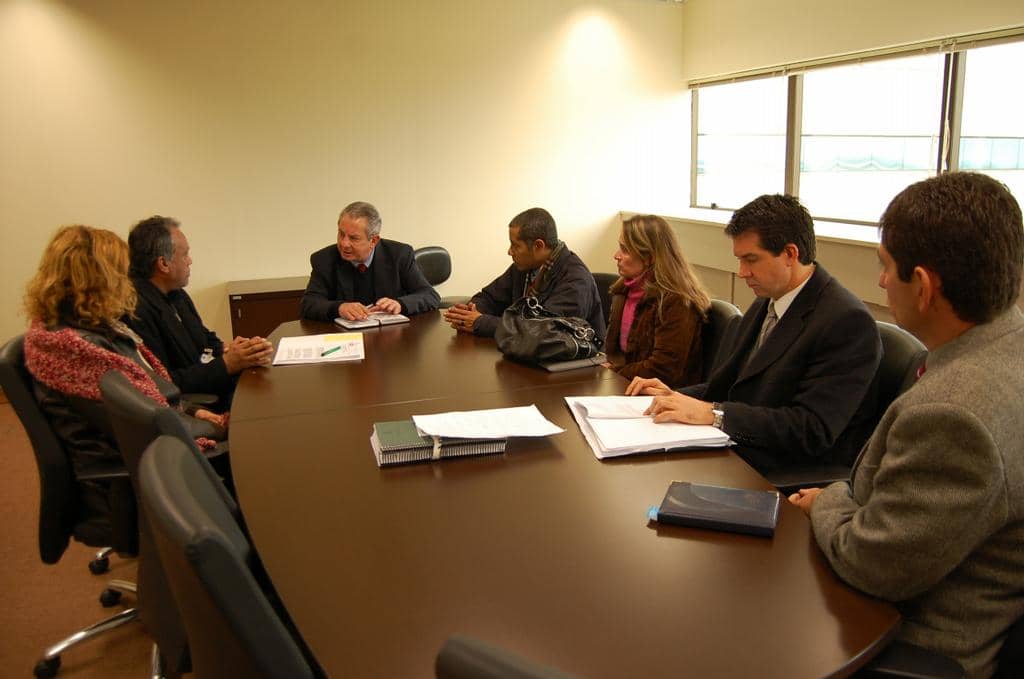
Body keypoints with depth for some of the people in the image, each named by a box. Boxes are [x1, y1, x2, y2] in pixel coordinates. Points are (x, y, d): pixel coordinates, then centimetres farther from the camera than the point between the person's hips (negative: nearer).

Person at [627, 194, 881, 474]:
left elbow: (813, 429, -23)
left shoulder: (848, 322, -17)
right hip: (734, 451, 8)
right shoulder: (766, 303, 11)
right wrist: (674, 395, 1)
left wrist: (712, 413, -26)